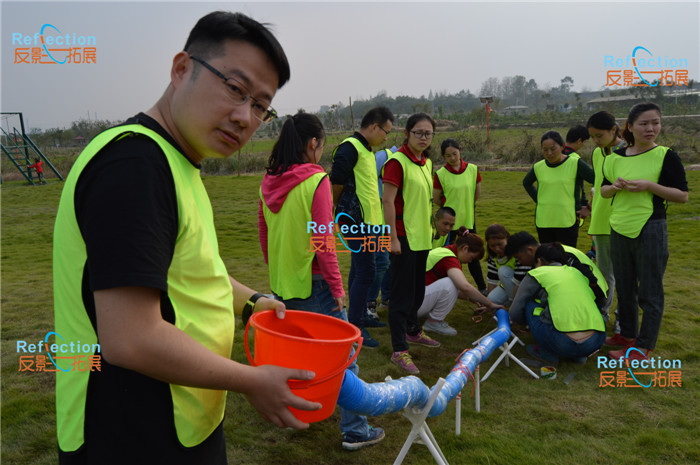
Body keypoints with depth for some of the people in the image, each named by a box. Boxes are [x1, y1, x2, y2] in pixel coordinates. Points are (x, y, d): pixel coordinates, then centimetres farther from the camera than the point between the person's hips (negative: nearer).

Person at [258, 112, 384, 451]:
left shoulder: (269, 182, 4)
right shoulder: (316, 181, -16)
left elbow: (264, 234, 12)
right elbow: (323, 243, -18)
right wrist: (337, 288, -10)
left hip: (281, 283, 7)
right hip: (312, 282, -7)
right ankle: (355, 431, 11)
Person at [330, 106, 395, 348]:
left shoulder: (366, 149, 17)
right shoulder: (350, 148, -15)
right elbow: (336, 183, -16)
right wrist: (342, 211, -2)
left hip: (370, 221, 10)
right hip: (358, 221, -10)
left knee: (359, 271, 17)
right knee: (365, 273, -9)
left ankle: (360, 316, 29)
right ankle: (356, 327, -1)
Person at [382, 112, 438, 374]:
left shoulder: (426, 163, 11)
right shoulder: (397, 161, -15)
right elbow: (387, 201, -19)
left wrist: (427, 229, 18)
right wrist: (393, 238, -21)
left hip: (421, 235, 9)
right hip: (403, 235, -8)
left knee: (417, 288, 21)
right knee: (402, 293, -5)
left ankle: (413, 332, 40)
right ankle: (399, 350, 3)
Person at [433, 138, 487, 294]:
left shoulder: (473, 170, -2)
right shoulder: (440, 174, -9)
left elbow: (477, 192, 10)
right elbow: (436, 199, -1)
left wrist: (466, 205, 13)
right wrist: (451, 206, 9)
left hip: (468, 219, 2)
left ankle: (483, 288, 23)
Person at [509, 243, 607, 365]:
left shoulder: (537, 273, 10)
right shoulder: (577, 271, 24)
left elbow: (514, 314, 11)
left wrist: (529, 321, 35)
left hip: (564, 344, -5)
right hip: (597, 341, 5)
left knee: (528, 304, 16)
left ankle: (548, 352, 13)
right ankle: (579, 355, 17)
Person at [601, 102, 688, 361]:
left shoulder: (666, 156, -6)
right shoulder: (616, 157, 6)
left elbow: (683, 196, -7)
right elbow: (604, 191, 15)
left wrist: (648, 186, -20)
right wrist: (615, 186, -8)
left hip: (650, 230, -5)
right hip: (619, 230, 5)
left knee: (649, 291, 1)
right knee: (624, 287, 16)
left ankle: (643, 347, 12)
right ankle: (628, 334, 32)